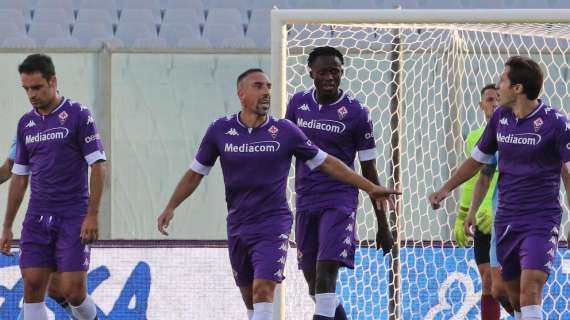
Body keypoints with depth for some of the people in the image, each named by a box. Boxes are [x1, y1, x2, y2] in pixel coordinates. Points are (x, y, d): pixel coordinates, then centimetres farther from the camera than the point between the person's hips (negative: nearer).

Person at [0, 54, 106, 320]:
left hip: (73, 218, -5)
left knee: (72, 292, -9)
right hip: (37, 218, 5)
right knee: (32, 287, -4)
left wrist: (92, 215, -13)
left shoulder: (78, 115, -5)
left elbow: (97, 166, -6)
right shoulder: (26, 123, 11)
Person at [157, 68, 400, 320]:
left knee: (263, 290, -19)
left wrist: (369, 187, 2)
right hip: (237, 225, 3)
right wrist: (171, 207, 0)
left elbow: (325, 163, 3)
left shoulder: (285, 131, -4)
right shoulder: (220, 130, 0)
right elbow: (196, 172, 10)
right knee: (249, 296, 10)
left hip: (273, 223, -3)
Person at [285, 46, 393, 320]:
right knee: (314, 285, 7)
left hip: (339, 201, -5)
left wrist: (382, 225, 1)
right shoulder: (298, 103, 5)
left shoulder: (356, 113, -6)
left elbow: (369, 172, -1)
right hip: (305, 202, 5)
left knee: (326, 274, -18)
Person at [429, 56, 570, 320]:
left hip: (541, 219, -6)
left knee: (530, 287, -21)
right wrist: (446, 189, 12)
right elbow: (478, 159, 19)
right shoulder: (500, 117, 6)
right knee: (513, 294, 9)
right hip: (506, 219, 6)